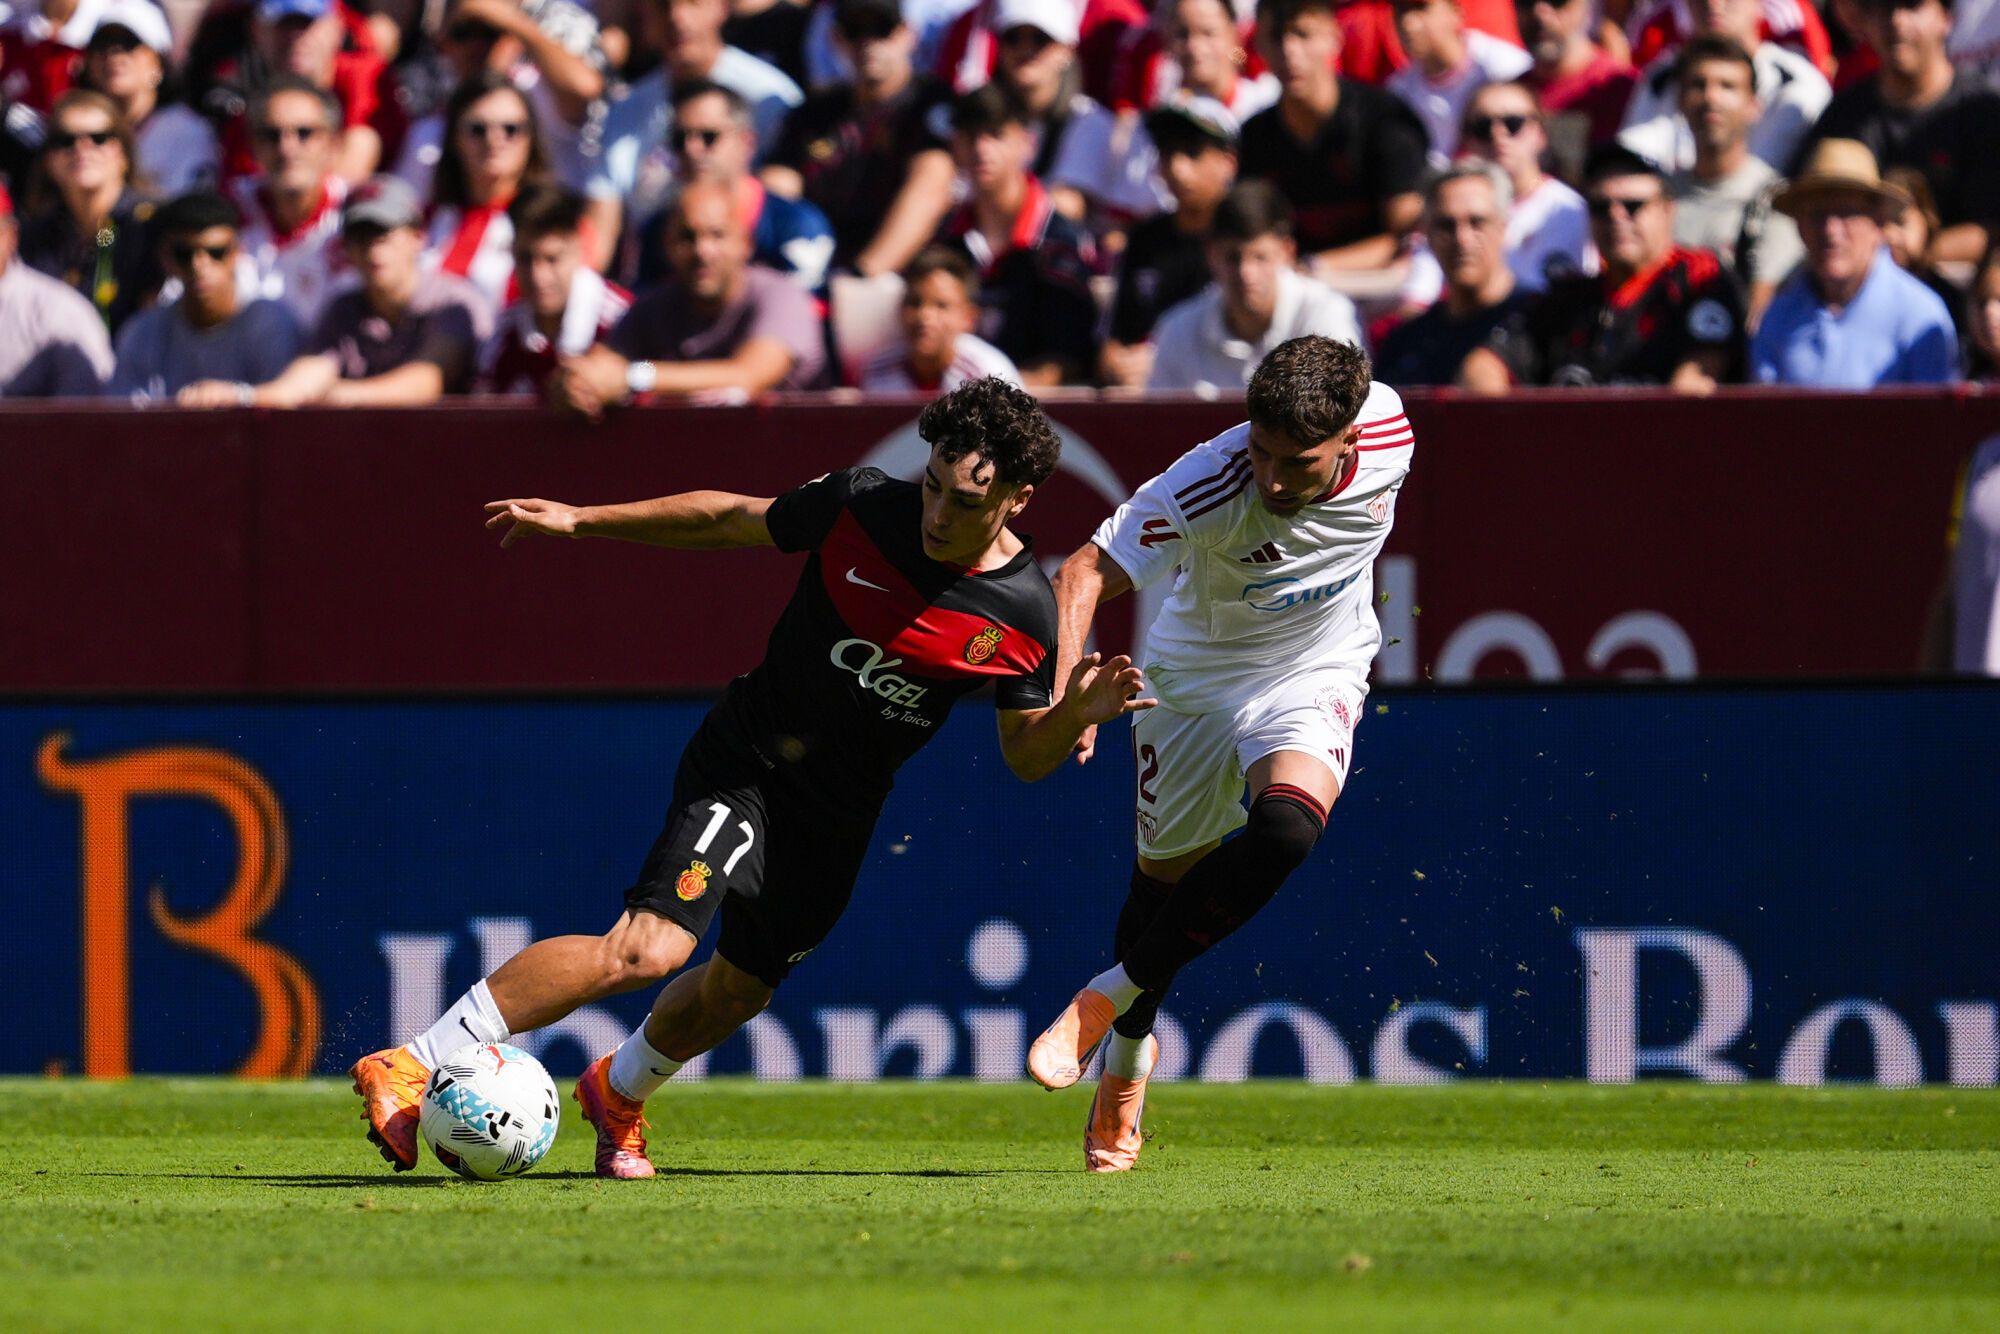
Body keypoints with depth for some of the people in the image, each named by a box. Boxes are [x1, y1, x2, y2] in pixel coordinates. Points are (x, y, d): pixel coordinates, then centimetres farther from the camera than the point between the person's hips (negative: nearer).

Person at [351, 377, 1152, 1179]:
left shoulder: (1024, 615, -10)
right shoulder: (860, 508, -14)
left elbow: (1026, 756, 2)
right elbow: (732, 520, 2)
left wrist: (1074, 716, -20)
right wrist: (579, 520, 4)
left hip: (840, 811, 4)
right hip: (746, 763, -4)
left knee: (738, 991, 18)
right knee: (650, 947, -23)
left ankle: (618, 1093, 51)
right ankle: (411, 1069, -22)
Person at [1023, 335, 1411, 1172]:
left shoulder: (1387, 434, -22)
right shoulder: (1206, 486, -34)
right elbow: (1088, 572, -36)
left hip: (1314, 672, 1)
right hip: (1195, 671, -1)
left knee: (1287, 827, -27)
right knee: (1166, 871, 9)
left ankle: (1113, 994, -10)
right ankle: (1130, 1050, 39)